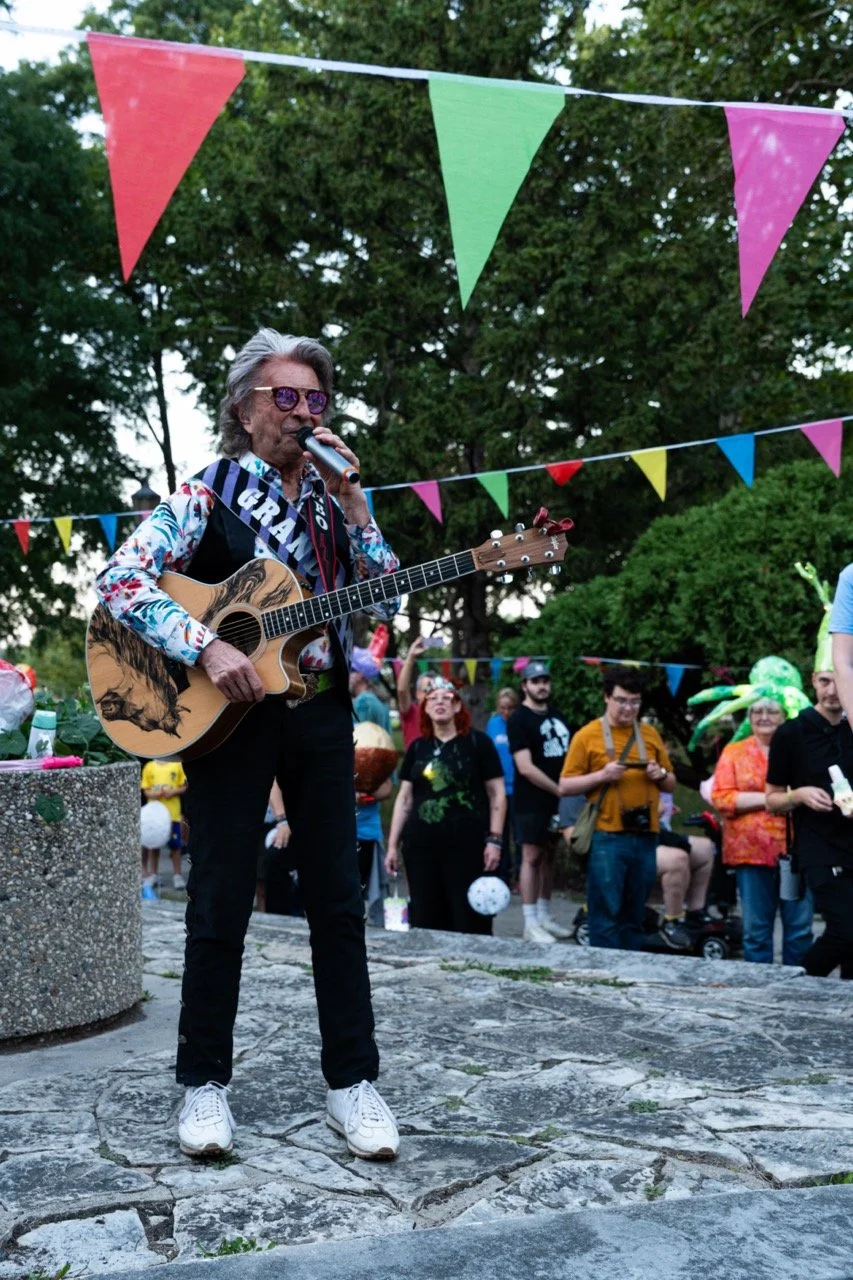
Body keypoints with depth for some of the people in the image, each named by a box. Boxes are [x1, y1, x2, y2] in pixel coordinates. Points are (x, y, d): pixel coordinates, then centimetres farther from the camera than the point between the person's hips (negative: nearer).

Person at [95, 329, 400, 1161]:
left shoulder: (335, 499, 8)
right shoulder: (208, 496, -3)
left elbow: (384, 607, 2)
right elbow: (119, 578, -14)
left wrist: (354, 508, -9)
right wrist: (206, 648, -25)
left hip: (320, 712, 4)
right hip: (229, 713, -3)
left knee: (337, 898, 5)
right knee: (220, 904, 3)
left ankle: (351, 1081, 16)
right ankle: (204, 1081, 19)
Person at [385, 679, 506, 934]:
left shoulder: (478, 743, 1)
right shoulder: (417, 747, 12)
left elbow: (497, 793, 0)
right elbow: (404, 798, 14)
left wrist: (494, 839, -7)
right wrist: (393, 844, 10)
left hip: (467, 846, -4)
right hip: (421, 846, 4)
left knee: (469, 922, -3)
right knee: (424, 922, 6)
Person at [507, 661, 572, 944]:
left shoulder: (556, 715, 13)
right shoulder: (519, 719, -9)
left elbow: (569, 753, 20)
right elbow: (525, 767, -16)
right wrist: (560, 790, -15)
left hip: (557, 798, 7)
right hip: (532, 801, -7)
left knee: (550, 855, 12)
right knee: (532, 857, -4)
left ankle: (544, 917, 22)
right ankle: (531, 924, 0)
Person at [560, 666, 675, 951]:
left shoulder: (650, 734, 12)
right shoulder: (587, 735, 0)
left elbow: (671, 785, 19)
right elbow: (565, 786, -1)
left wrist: (661, 775, -3)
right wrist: (602, 775, -15)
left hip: (645, 837, 4)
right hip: (607, 838, -4)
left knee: (634, 916, 11)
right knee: (606, 915, -2)